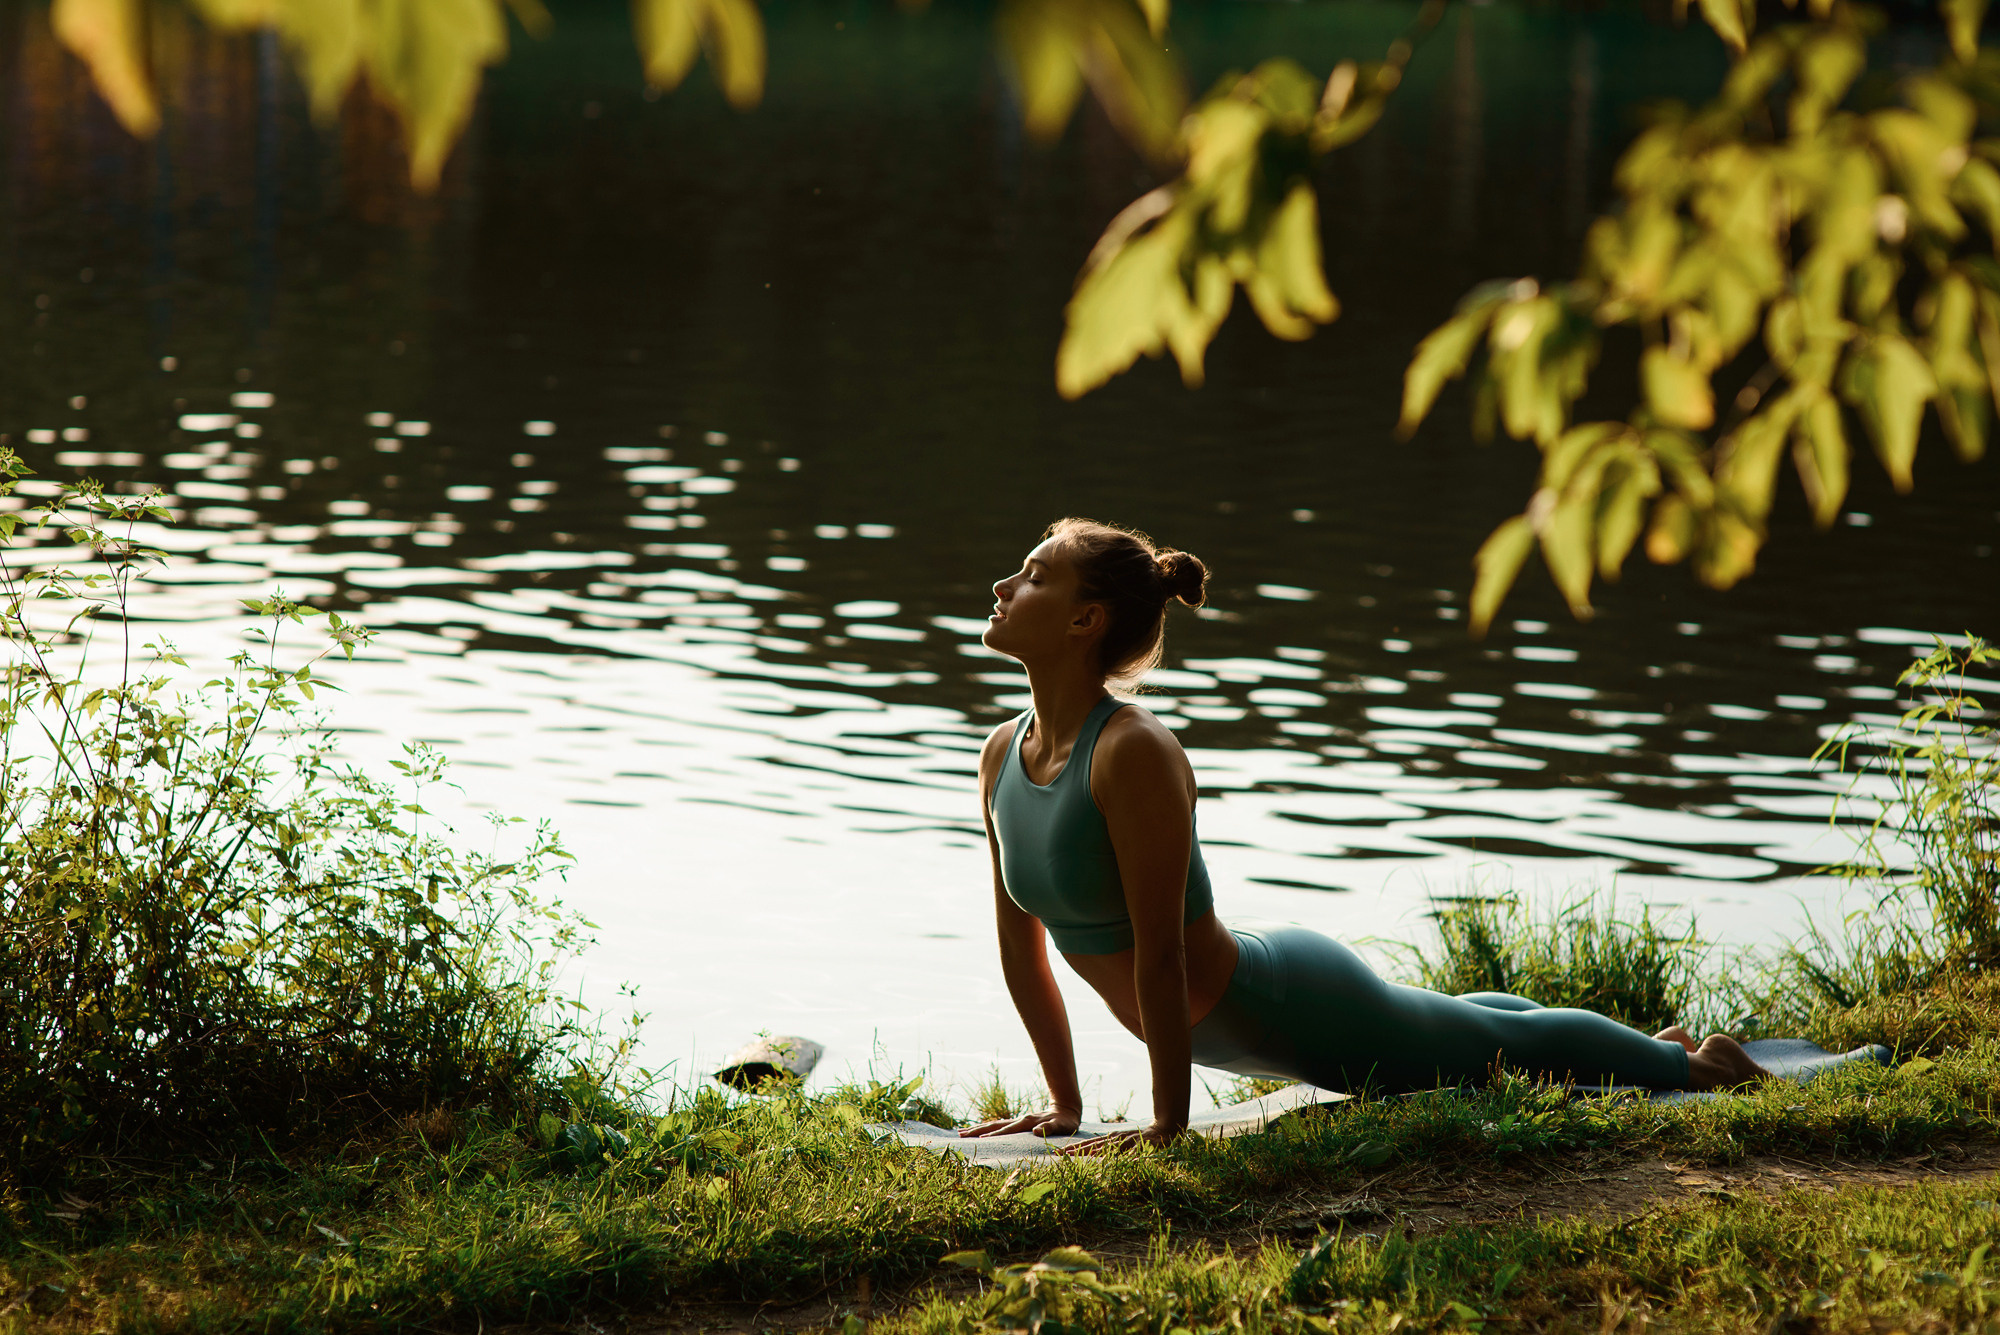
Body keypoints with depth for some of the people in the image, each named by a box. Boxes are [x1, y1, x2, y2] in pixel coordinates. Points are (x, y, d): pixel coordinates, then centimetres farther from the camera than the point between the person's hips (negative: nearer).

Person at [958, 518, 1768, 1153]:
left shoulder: (1135, 756, -34)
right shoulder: (1003, 756, -9)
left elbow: (1159, 951, -32)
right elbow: (1019, 938, 1)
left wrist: (1168, 1122, -29)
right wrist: (1063, 1100, 5)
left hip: (1292, 1005, -9)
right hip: (1227, 1030, 9)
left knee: (1507, 1047, 17)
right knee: (1463, 1032, 33)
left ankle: (1691, 1063, 42)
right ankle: (1649, 1051, 59)